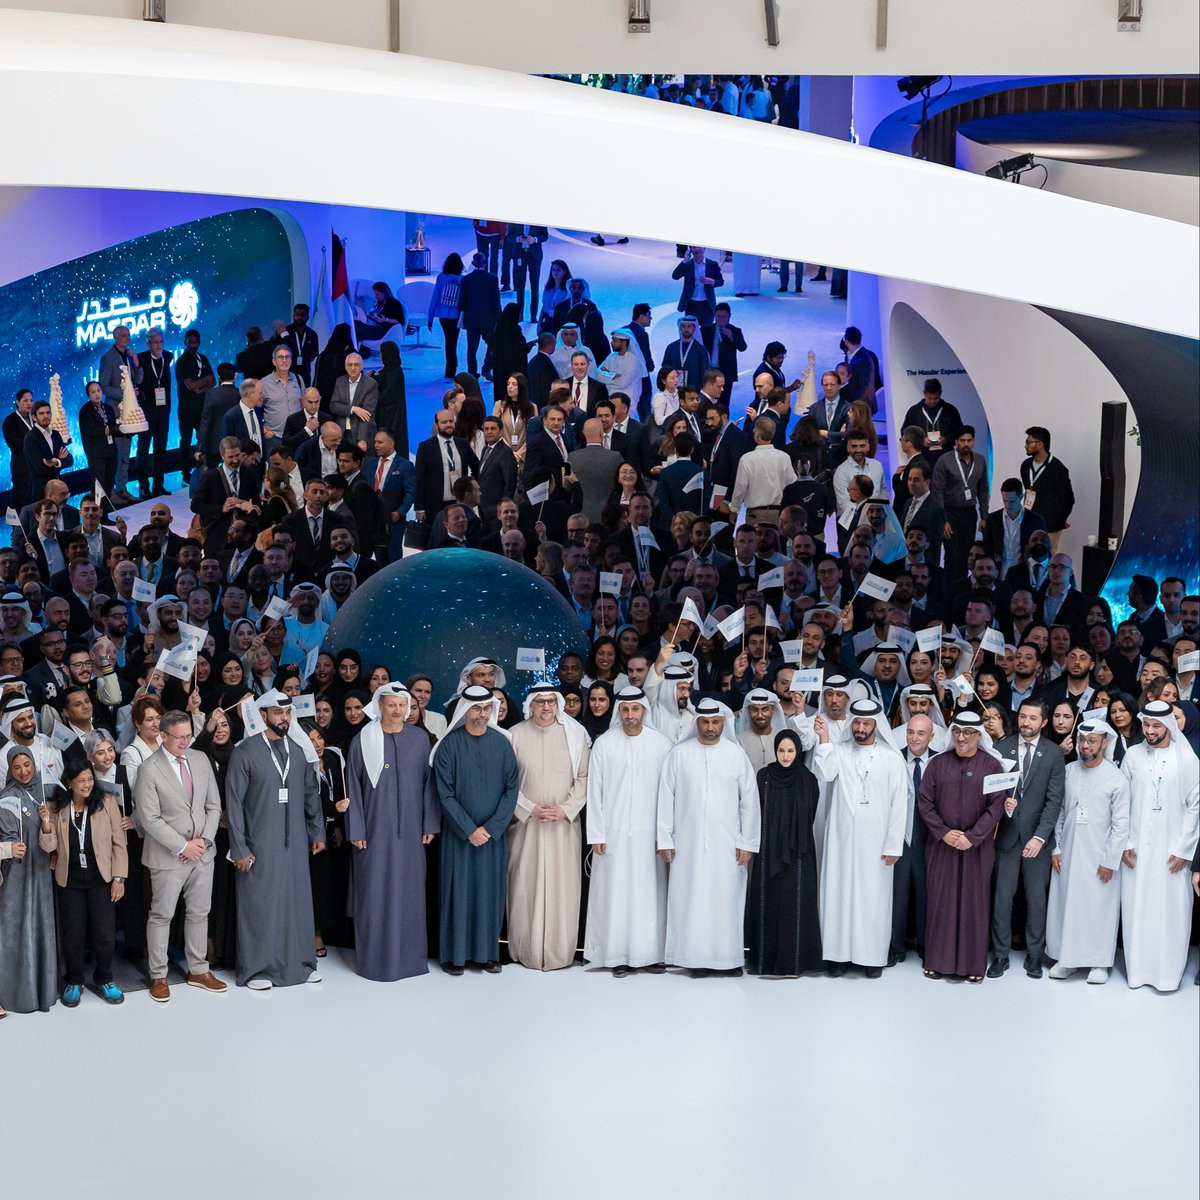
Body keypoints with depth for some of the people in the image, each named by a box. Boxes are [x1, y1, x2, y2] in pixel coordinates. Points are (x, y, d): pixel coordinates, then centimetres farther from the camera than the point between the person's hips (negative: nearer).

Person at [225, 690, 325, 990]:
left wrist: (317, 832, 12)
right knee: (259, 903, 2)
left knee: (298, 900, 8)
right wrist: (239, 849, -9)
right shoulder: (246, 752, -8)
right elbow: (234, 803, -7)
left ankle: (300, 962, 21)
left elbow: (312, 794, 14)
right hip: (260, 846, -4)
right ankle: (257, 968, 14)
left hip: (295, 843, 4)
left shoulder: (300, 750, 6)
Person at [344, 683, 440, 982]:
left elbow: (429, 783, 5)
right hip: (375, 830, -2)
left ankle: (410, 955, 17)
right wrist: (356, 830, -4)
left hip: (410, 831, 2)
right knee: (375, 892, 2)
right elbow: (353, 788, -1)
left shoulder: (420, 739, 3)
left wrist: (430, 824, 1)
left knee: (410, 890, 6)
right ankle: (375, 957, 11)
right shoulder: (363, 741, -2)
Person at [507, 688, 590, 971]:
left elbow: (584, 777, 2)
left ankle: (559, 951, 9)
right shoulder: (515, 735, 1)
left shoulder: (574, 734, 2)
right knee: (526, 886, 1)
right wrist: (530, 809, -8)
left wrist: (566, 809, -8)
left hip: (564, 823, 0)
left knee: (562, 886, 0)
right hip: (526, 822, 0)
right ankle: (527, 950, 11)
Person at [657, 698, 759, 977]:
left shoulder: (737, 754, 3)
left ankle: (728, 957, 9)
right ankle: (696, 958, 6)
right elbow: (666, 797, 3)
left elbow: (749, 800, 4)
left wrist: (747, 842, 0)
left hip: (727, 843, 0)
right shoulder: (679, 754, 2)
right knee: (691, 898, 0)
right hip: (689, 842, 0)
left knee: (726, 898, 1)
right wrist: (664, 839, -1)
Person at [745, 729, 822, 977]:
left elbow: (810, 818, 4)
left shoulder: (808, 780, 0)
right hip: (768, 851, 1)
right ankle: (765, 957, 11)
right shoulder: (764, 776, 2)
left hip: (798, 853, -1)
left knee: (795, 903, -1)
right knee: (768, 902, 4)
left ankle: (794, 959, 6)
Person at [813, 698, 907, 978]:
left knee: (873, 896, 3)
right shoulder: (838, 751, 2)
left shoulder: (892, 758, -1)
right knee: (839, 892, 4)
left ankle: (873, 955, 12)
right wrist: (823, 739, -24)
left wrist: (894, 845, -4)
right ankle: (839, 953, 12)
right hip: (841, 838, 1)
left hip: (876, 840, -1)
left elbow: (898, 804, -1)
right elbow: (825, 774, -18)